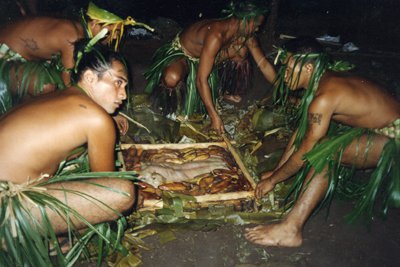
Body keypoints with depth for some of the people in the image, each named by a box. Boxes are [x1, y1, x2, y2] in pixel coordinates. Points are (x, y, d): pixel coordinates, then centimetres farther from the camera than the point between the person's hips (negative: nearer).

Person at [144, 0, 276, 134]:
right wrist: (214, 116, -44)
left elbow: (263, 64, -6)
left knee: (242, 51, -10)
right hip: (180, 52, -7)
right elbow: (201, 80, -43)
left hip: (202, 56, 7)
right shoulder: (216, 36, -40)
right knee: (172, 79, -40)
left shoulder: (246, 35, -16)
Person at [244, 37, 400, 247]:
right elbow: (300, 131, 9)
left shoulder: (325, 98, -26)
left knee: (326, 150, -29)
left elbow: (304, 153, -19)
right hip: (381, 128, 10)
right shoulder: (324, 82, 3)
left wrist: (272, 180, -6)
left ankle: (290, 229, -28)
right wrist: (276, 171, 12)